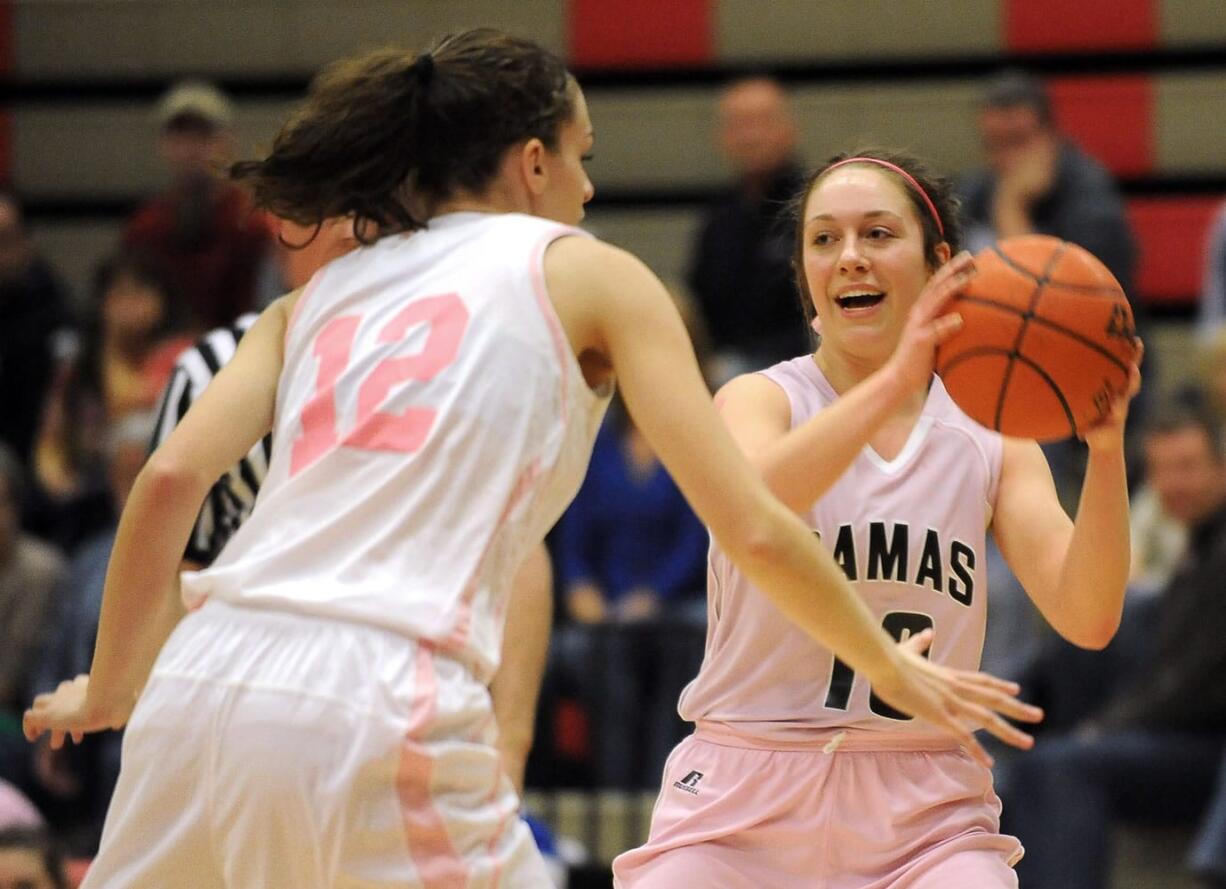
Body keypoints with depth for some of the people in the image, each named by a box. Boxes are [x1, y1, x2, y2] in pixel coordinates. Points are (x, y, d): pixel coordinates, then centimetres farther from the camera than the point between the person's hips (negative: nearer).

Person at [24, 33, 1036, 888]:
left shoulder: (318, 294, 25)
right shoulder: (586, 275, 15)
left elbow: (170, 479, 9)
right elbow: (753, 529, 9)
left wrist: (111, 690, 19)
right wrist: (892, 669, 22)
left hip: (200, 690, 5)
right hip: (379, 707, -5)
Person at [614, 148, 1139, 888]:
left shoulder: (989, 438, 7)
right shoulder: (762, 399, 0)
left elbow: (1087, 619, -7)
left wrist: (1106, 446, -23)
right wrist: (893, 382, -38)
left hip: (923, 812, 2)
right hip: (746, 804, -1)